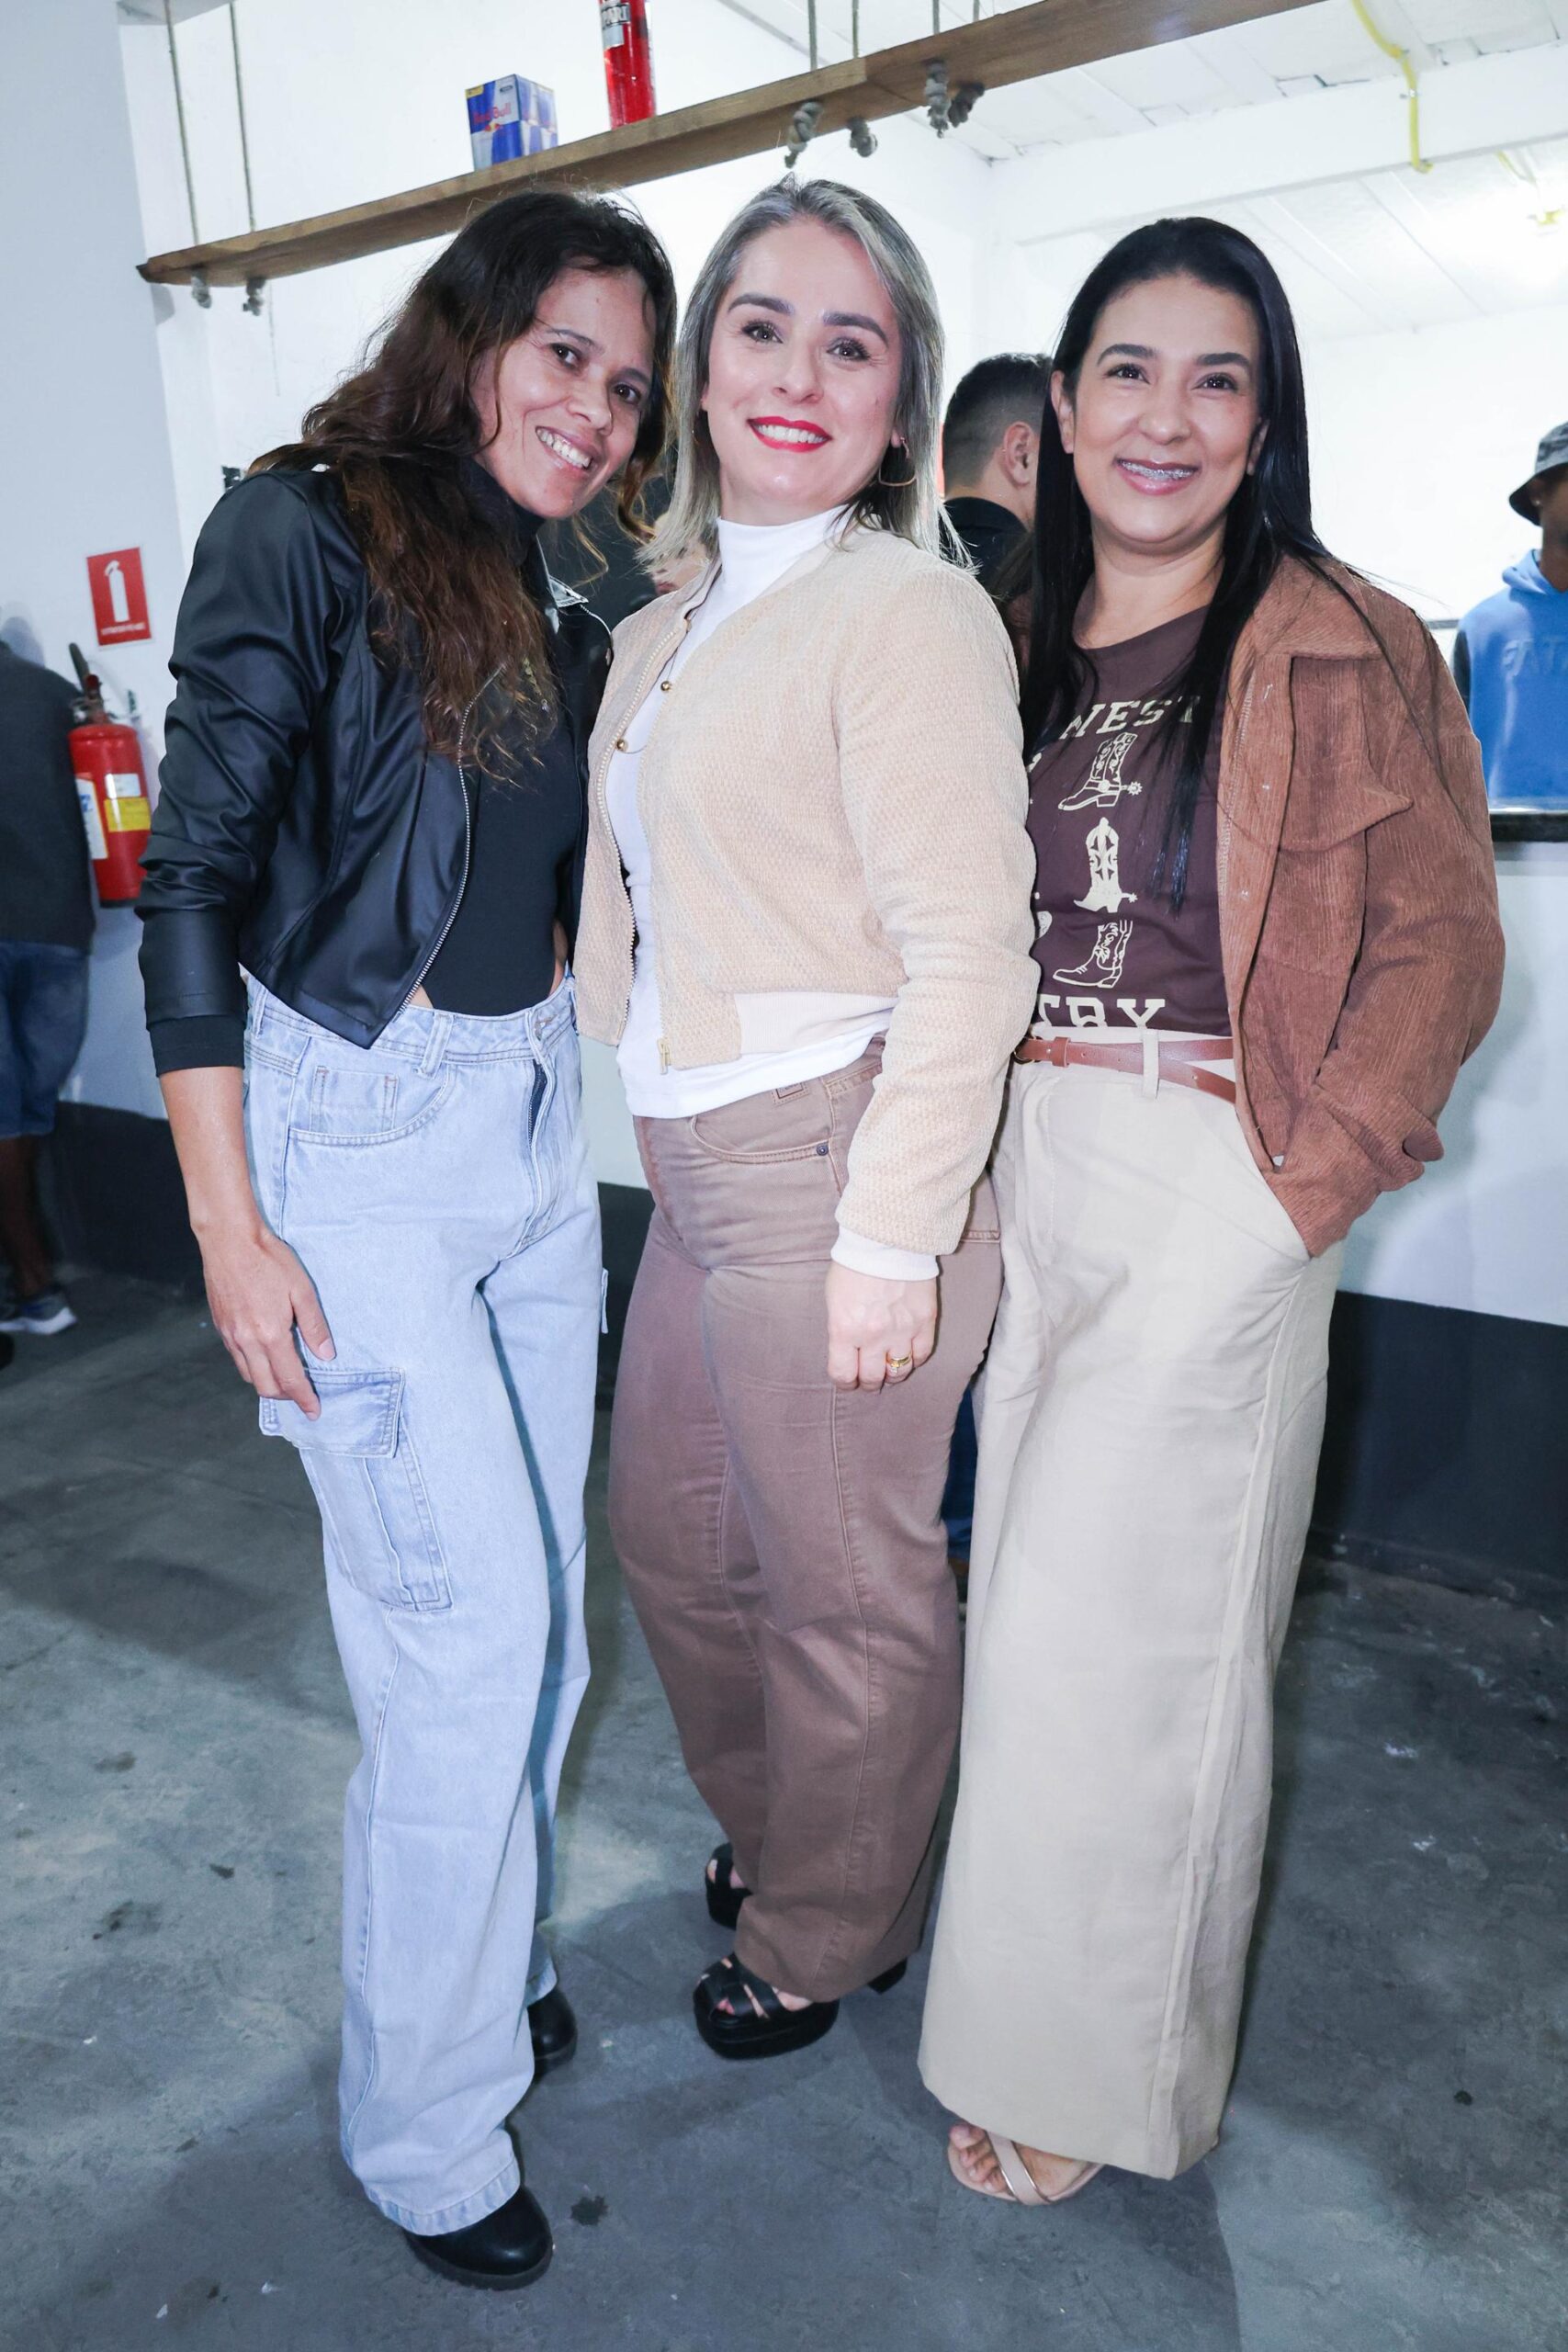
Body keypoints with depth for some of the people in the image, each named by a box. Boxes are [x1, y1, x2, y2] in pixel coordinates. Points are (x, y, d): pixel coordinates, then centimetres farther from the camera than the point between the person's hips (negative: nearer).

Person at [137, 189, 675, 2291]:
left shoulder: (561, 609, 14)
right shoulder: (300, 536, -7)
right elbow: (197, 879, -12)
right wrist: (229, 1222, -15)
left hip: (534, 1118, 7)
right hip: (358, 1128, -7)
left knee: (535, 1603, 13)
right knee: (471, 1623, -6)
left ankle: (486, 1958, 36)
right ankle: (421, 2129, 16)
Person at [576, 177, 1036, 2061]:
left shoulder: (909, 611, -12)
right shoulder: (663, 630, 14)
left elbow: (969, 955, -17)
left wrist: (892, 1238, -19)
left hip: (829, 1166, -9)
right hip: (693, 1173, 9)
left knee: (843, 1586, 10)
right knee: (668, 1530, 22)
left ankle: (833, 1936, 37)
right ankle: (769, 1830, 49)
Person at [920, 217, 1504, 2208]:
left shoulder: (1341, 653, -5)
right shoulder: (1016, 650, 11)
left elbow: (1437, 946, -6)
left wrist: (1307, 1187, -13)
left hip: (1214, 1184, -5)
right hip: (1021, 1169, 6)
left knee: (1109, 1619, 1)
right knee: (1039, 1586, 14)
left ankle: (1084, 2064, 26)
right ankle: (1076, 2003, 38)